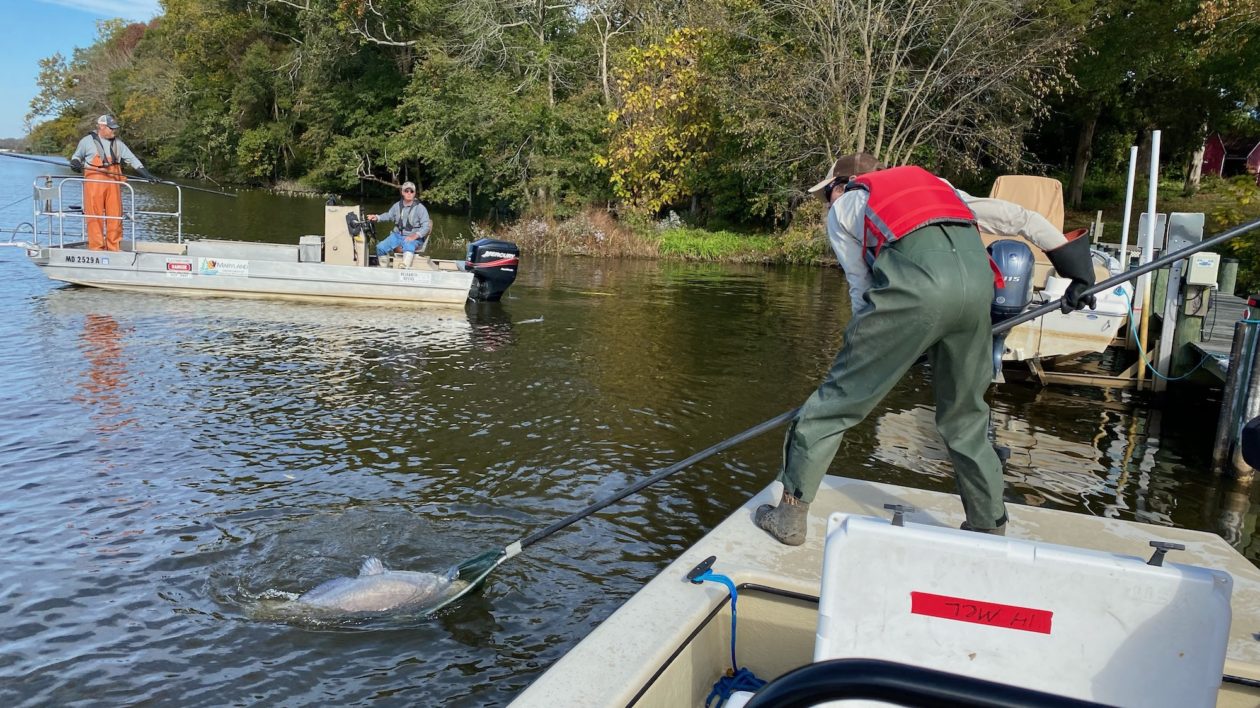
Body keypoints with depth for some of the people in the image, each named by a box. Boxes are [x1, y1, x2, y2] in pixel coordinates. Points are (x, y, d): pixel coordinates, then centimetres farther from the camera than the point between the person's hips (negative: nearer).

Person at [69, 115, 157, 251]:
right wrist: (75, 163, -6)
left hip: (113, 183, 3)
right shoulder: (87, 141, 6)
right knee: (95, 217, -4)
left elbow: (132, 160, 12)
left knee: (116, 216, 1)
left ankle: (114, 248, 7)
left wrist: (146, 175, 2)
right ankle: (96, 248, -1)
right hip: (94, 183, -3)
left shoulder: (118, 144, 15)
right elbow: (76, 156, 17)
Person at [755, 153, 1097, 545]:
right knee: (966, 417, 20)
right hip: (977, 275, 5)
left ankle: (790, 515, 11)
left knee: (838, 399, 6)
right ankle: (989, 528, 28)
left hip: (913, 283, -4)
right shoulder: (934, 183, 39)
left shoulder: (842, 207, 28)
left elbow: (861, 289, 21)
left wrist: (876, 349, 32)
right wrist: (1076, 268, 32)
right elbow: (1018, 216, 31)